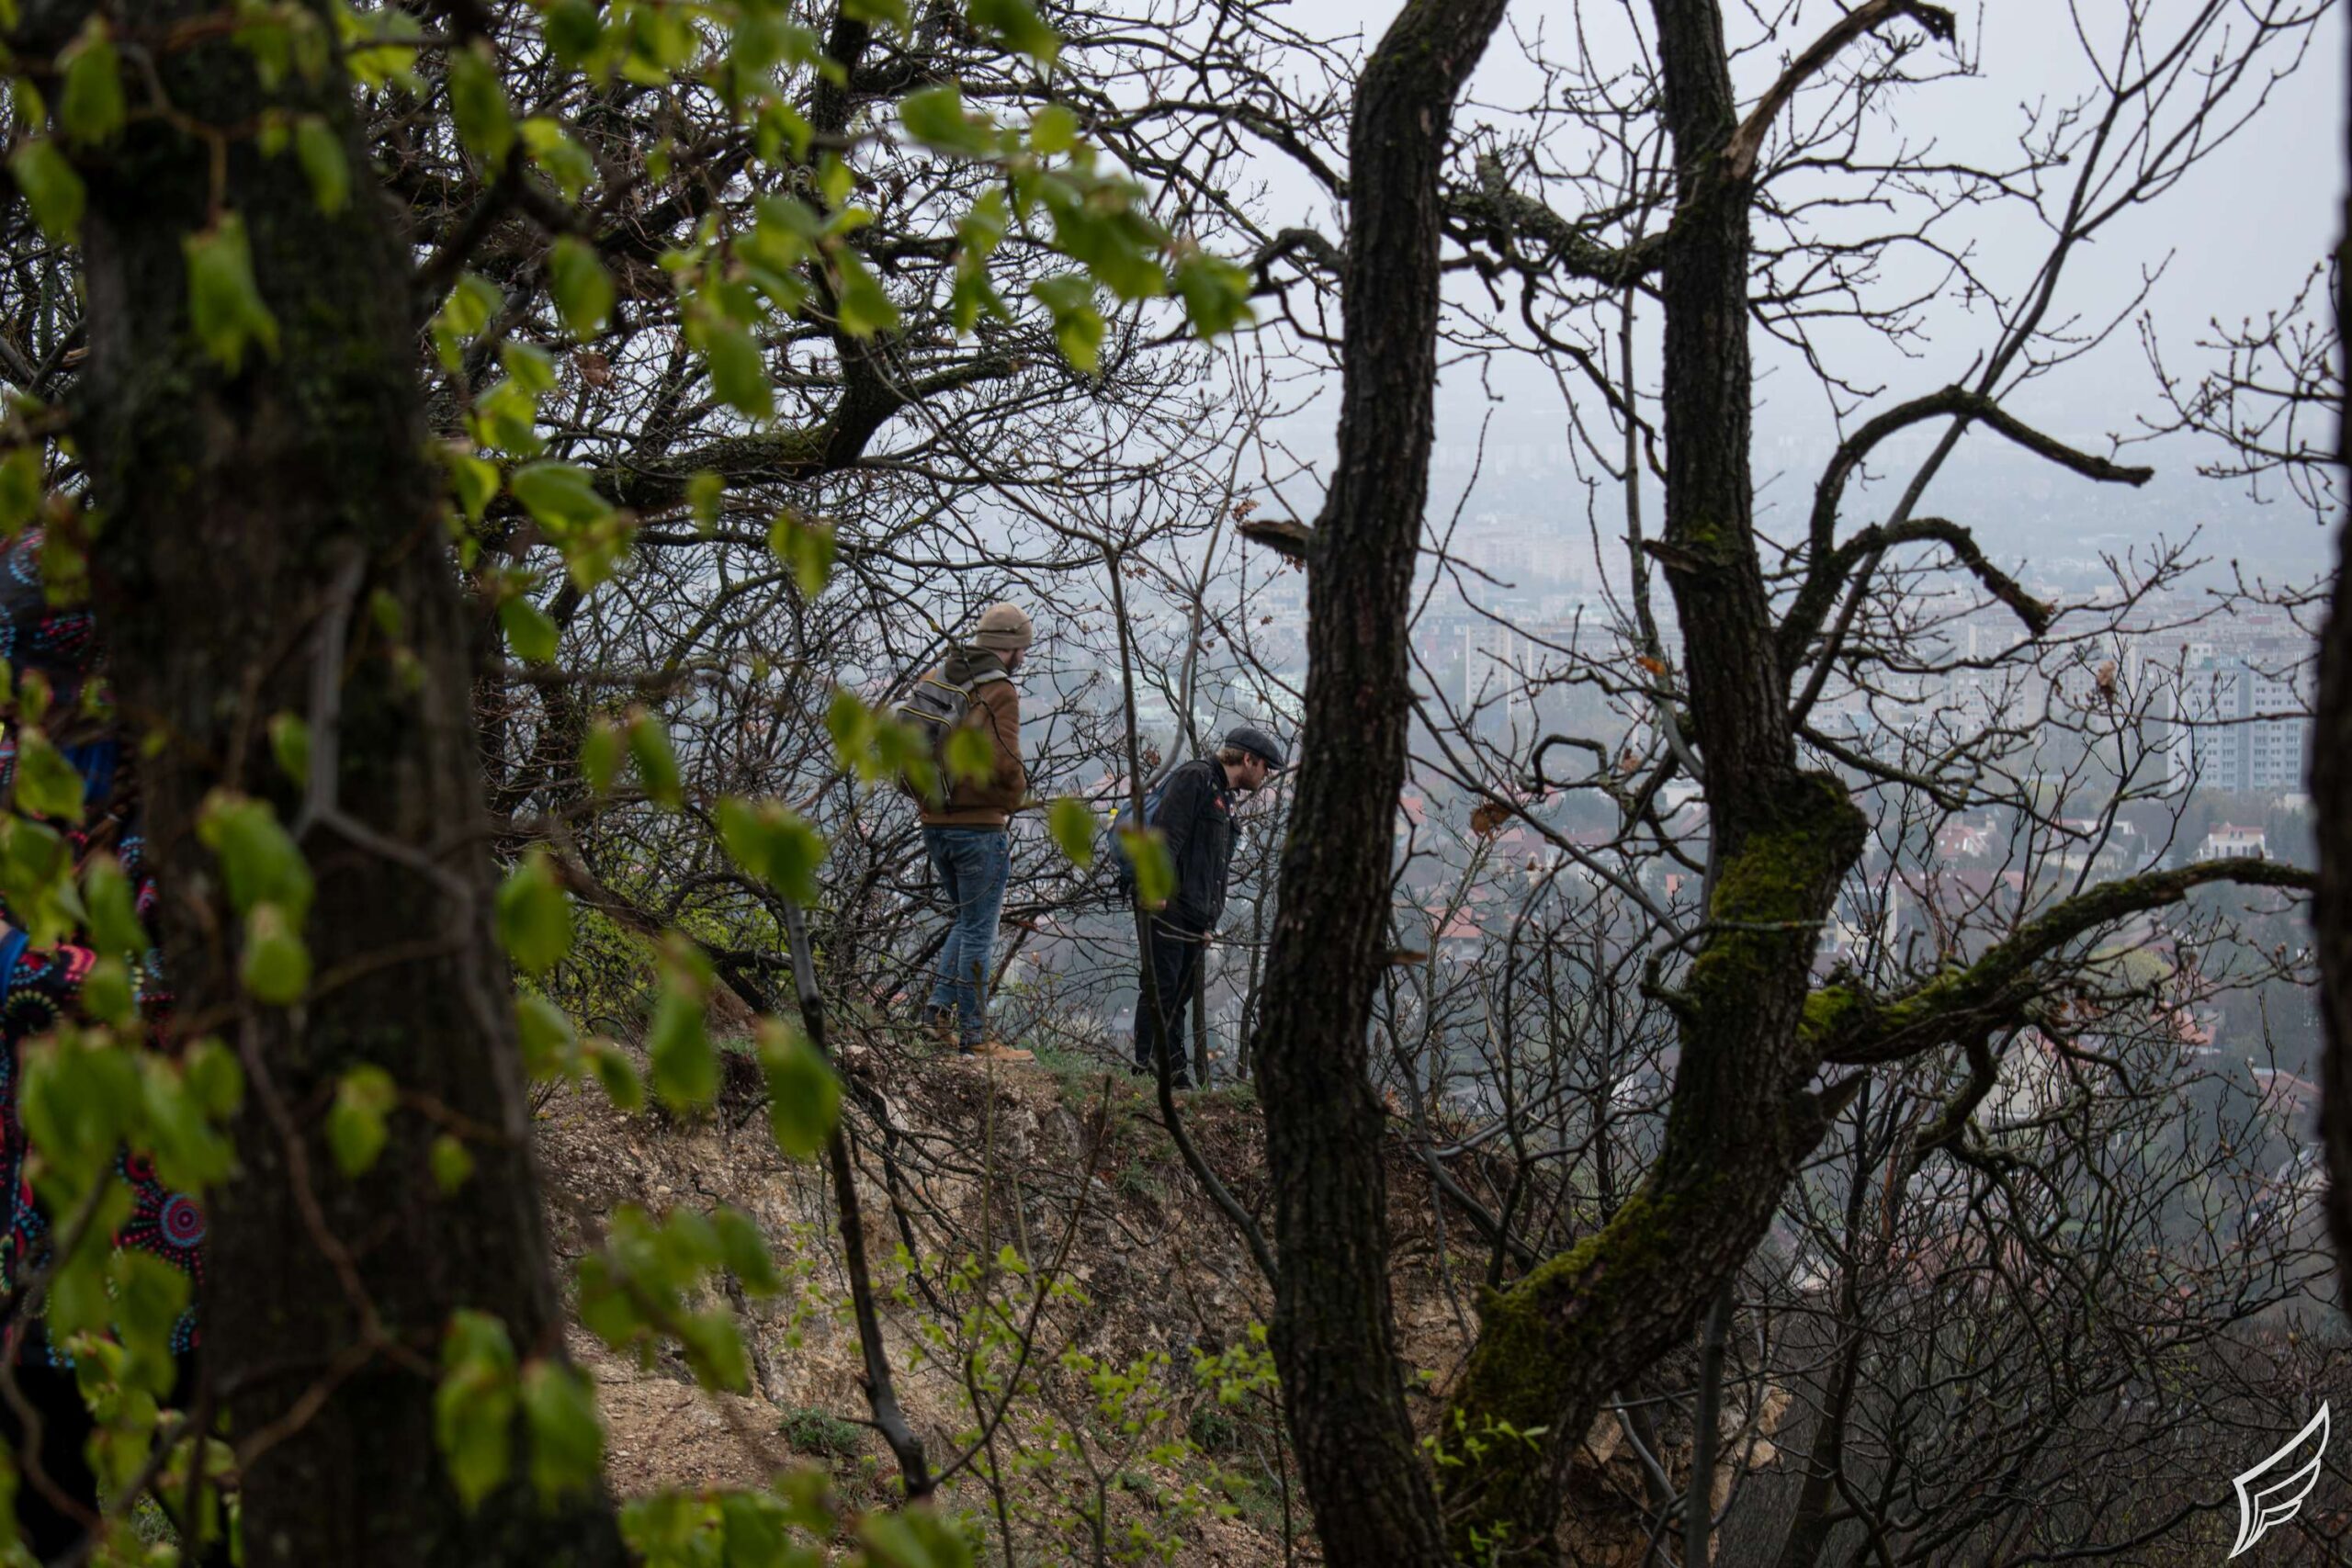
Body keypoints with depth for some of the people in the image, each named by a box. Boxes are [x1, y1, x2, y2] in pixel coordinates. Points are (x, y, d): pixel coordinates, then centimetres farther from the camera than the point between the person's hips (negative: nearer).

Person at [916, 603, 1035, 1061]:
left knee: (965, 920, 22)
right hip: (978, 824, -7)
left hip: (934, 823, 7)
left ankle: (939, 1007, 11)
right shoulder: (999, 693, -14)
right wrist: (1017, 791, -3)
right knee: (979, 930, 1)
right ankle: (973, 1034, 5)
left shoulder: (934, 682, 9)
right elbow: (1003, 762, -22)